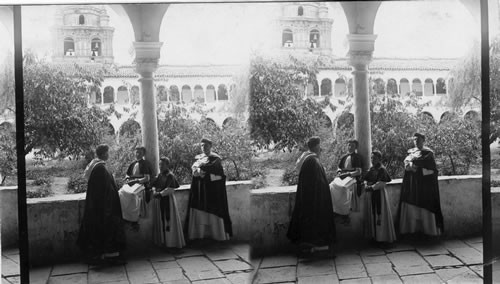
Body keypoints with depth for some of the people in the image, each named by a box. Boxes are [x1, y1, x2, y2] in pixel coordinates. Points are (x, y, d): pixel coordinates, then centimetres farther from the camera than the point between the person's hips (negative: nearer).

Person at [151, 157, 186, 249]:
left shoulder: (170, 176, -10)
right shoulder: (159, 175, 10)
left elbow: (171, 189, -18)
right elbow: (154, 185, 14)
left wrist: (160, 193, -22)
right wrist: (154, 191, -8)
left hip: (168, 200, -7)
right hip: (159, 201, 7)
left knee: (168, 220, -5)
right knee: (161, 221, 9)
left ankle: (171, 240, 1)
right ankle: (162, 240, 16)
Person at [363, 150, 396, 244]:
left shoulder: (382, 169, -9)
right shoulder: (371, 169, 12)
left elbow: (382, 183, -17)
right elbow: (367, 180, 15)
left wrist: (372, 187, -20)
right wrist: (367, 186, -4)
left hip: (379, 193, -7)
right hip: (370, 194, 7)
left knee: (380, 213, -5)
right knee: (372, 214, 8)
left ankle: (382, 236, 0)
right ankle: (373, 234, 14)